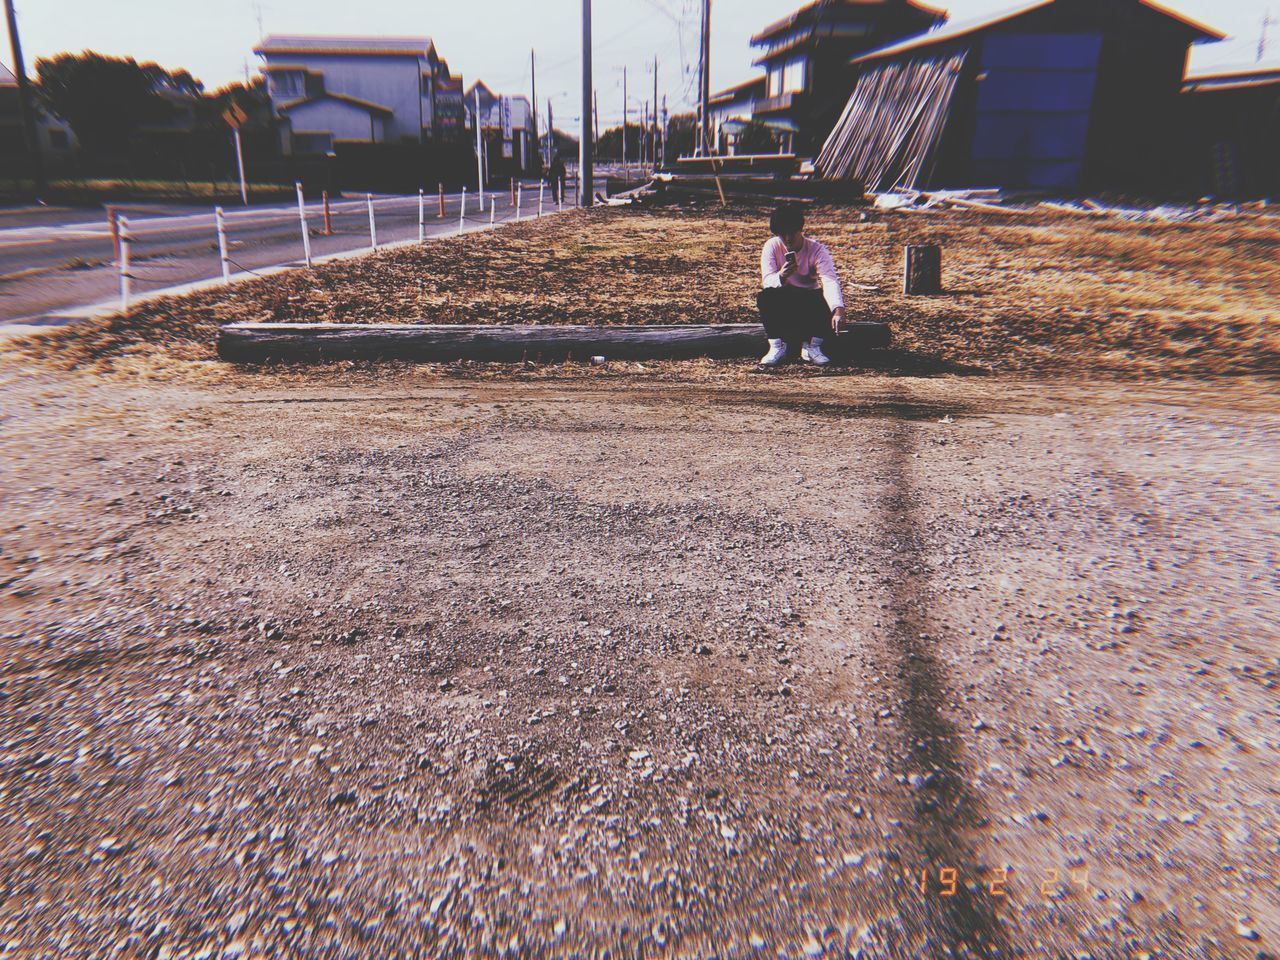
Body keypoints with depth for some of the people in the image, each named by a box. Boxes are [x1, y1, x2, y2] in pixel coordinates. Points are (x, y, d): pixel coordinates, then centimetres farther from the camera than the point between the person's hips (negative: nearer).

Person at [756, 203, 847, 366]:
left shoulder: (817, 249, -18)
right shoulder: (772, 246, -13)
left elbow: (830, 281, -33)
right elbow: (767, 279, -24)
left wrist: (839, 309, -52)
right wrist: (781, 276, -49)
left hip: (809, 297, 0)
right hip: (784, 299, 0)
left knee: (827, 299, -32)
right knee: (765, 297, -32)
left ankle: (812, 347, -13)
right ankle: (777, 347, -17)